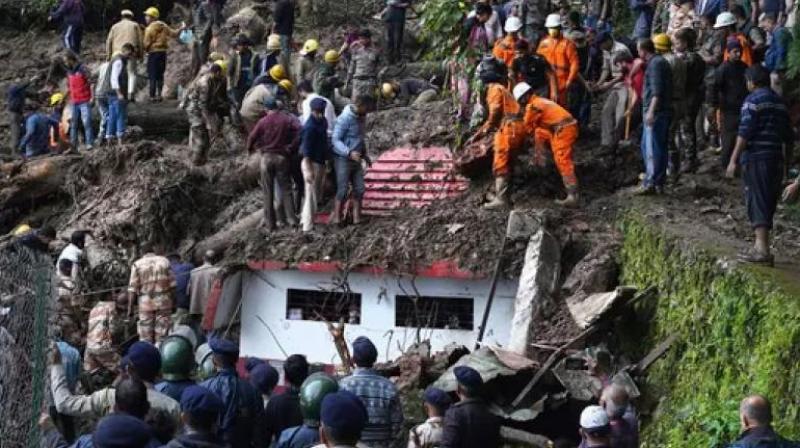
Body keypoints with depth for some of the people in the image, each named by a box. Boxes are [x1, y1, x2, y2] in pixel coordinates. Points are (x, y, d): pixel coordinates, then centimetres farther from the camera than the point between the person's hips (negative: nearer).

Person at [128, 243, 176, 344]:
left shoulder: (137, 264, 1)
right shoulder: (164, 261, 5)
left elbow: (132, 288, -4)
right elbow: (172, 284, 2)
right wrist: (172, 301, 10)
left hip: (145, 302, -1)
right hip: (163, 301, 1)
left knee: (145, 339, 5)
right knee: (162, 334, 4)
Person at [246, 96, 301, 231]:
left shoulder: (263, 121, -3)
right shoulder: (287, 119, -1)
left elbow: (252, 137, -5)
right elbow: (299, 130, -13)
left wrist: (250, 149, 15)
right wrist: (292, 147, -4)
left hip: (267, 157, -1)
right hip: (283, 157, 1)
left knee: (268, 192, 6)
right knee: (286, 188, 9)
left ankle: (270, 224, 6)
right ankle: (291, 218, 0)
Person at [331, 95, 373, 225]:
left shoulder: (362, 117, 7)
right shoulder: (345, 118, -18)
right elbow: (335, 140, -19)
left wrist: (364, 154, 20)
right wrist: (349, 153, -29)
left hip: (356, 159, 7)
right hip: (343, 159, -7)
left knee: (359, 189, 3)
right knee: (343, 190, -7)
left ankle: (356, 218, 8)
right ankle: (336, 218, 0)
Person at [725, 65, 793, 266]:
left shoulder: (753, 100, -8)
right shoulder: (779, 101, 15)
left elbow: (744, 133, -15)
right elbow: (788, 136, 18)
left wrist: (734, 160, -15)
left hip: (756, 158, -7)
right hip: (776, 159, 8)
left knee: (757, 202, -9)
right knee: (768, 202, 13)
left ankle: (762, 250, -15)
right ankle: (761, 246, 18)